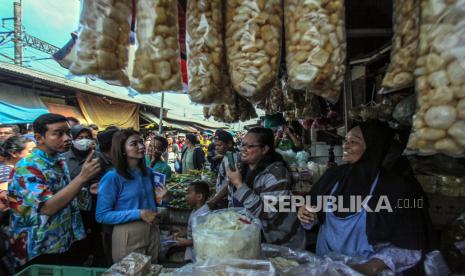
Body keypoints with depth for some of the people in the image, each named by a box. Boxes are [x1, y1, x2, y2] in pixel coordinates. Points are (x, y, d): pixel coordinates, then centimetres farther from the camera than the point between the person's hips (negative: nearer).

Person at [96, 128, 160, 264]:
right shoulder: (112, 177, -17)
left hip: (152, 231, 6)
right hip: (128, 235, -6)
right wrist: (139, 214, -22)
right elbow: (102, 215, -17)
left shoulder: (148, 172, 2)